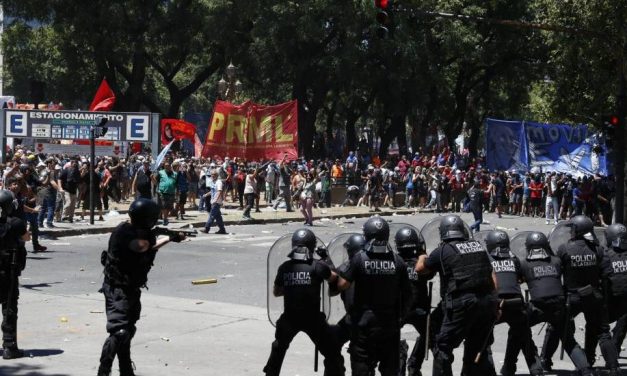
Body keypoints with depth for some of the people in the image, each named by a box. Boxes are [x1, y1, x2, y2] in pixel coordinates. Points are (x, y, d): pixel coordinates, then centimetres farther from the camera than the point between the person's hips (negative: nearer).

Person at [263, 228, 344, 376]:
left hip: (289, 318, 3)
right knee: (332, 354, 10)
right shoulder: (317, 266, -10)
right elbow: (333, 278, 7)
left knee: (278, 350, 27)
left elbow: (276, 292, 11)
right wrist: (327, 258, 17)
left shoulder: (285, 267, -1)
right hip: (312, 319, -3)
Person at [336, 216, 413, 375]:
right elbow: (407, 293, 0)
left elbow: (343, 285, -11)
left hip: (364, 322, -2)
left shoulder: (359, 259, -11)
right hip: (390, 322, 2)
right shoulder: (397, 261, -4)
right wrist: (402, 313, 15)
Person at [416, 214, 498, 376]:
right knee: (476, 351, 18)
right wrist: (493, 301, 15)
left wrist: (422, 258, 37)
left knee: (443, 349, 6)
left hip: (462, 303, -5)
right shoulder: (478, 246, 15)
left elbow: (420, 269, 16)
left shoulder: (442, 250, 1)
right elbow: (492, 276, 12)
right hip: (488, 302, 5)